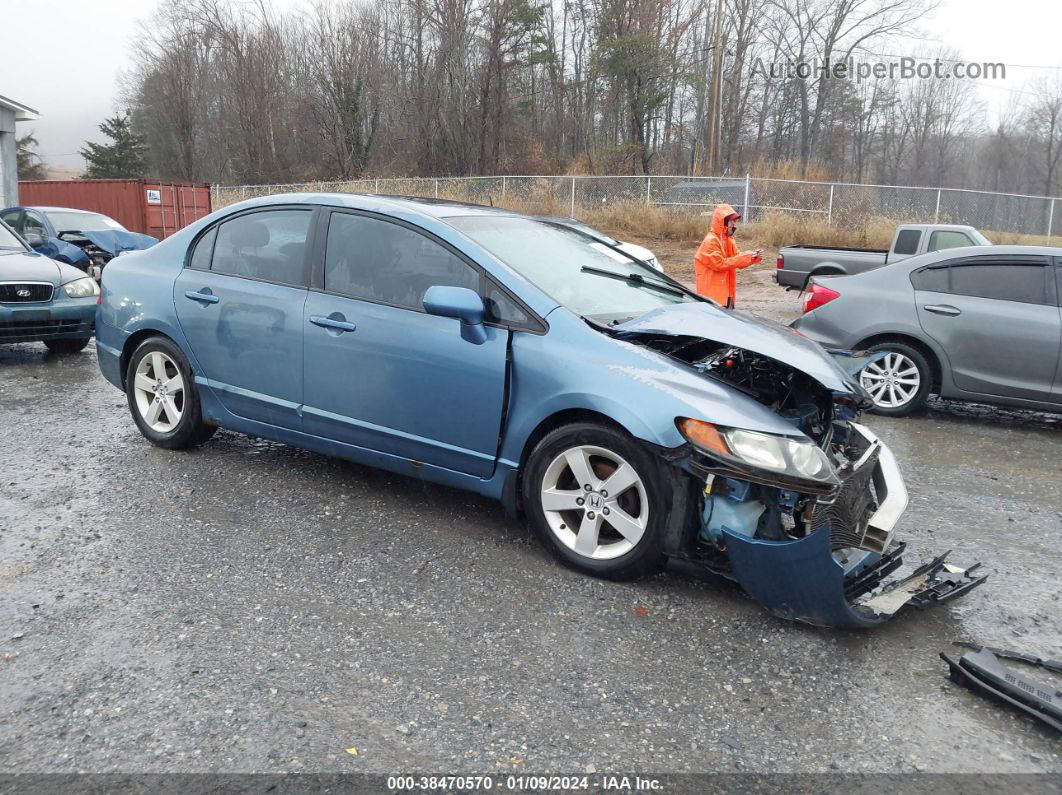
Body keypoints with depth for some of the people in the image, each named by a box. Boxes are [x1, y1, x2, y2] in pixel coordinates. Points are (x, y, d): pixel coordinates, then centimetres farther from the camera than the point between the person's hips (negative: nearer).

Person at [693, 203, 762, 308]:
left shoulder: (728, 240, 14)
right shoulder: (710, 241, -14)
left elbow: (736, 261, 16)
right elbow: (719, 264, -21)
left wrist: (753, 258, -2)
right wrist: (744, 257, -18)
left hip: (726, 293, 9)